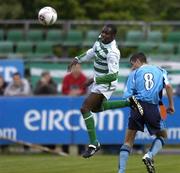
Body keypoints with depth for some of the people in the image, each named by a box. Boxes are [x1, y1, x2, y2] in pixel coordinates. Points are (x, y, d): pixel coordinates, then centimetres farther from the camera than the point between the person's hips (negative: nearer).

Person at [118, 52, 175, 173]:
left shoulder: (135, 73, 14)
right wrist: (171, 105, 6)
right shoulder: (160, 71, 17)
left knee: (128, 141, 7)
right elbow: (168, 86, -1)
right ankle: (150, 155, -8)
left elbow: (127, 96, 6)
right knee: (162, 135, 20)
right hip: (153, 108, 0)